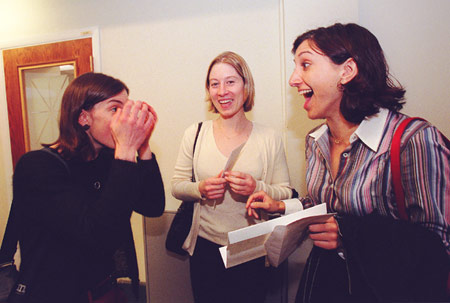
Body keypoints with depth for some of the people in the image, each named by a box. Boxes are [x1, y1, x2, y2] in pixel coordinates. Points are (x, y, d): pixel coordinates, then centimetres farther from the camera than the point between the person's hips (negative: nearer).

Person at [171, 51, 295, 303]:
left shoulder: (270, 138, -5)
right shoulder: (195, 133, -1)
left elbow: (286, 195, -2)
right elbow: (177, 186, 4)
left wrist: (257, 188, -21)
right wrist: (200, 189, -17)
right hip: (205, 248, 1)